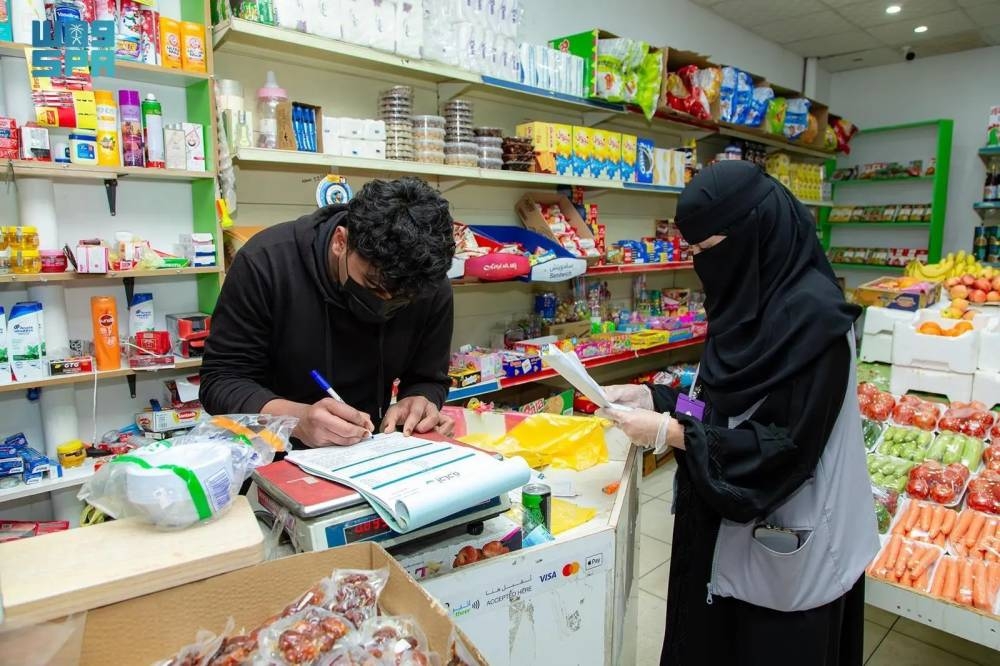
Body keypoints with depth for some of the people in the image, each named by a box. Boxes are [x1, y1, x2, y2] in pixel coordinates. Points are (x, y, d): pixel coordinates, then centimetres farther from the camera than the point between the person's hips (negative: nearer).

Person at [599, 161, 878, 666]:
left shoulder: (812, 313, -23)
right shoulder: (753, 299, 3)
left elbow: (787, 445, -24)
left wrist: (671, 432, -24)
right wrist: (654, 398, -2)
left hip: (786, 546, -8)